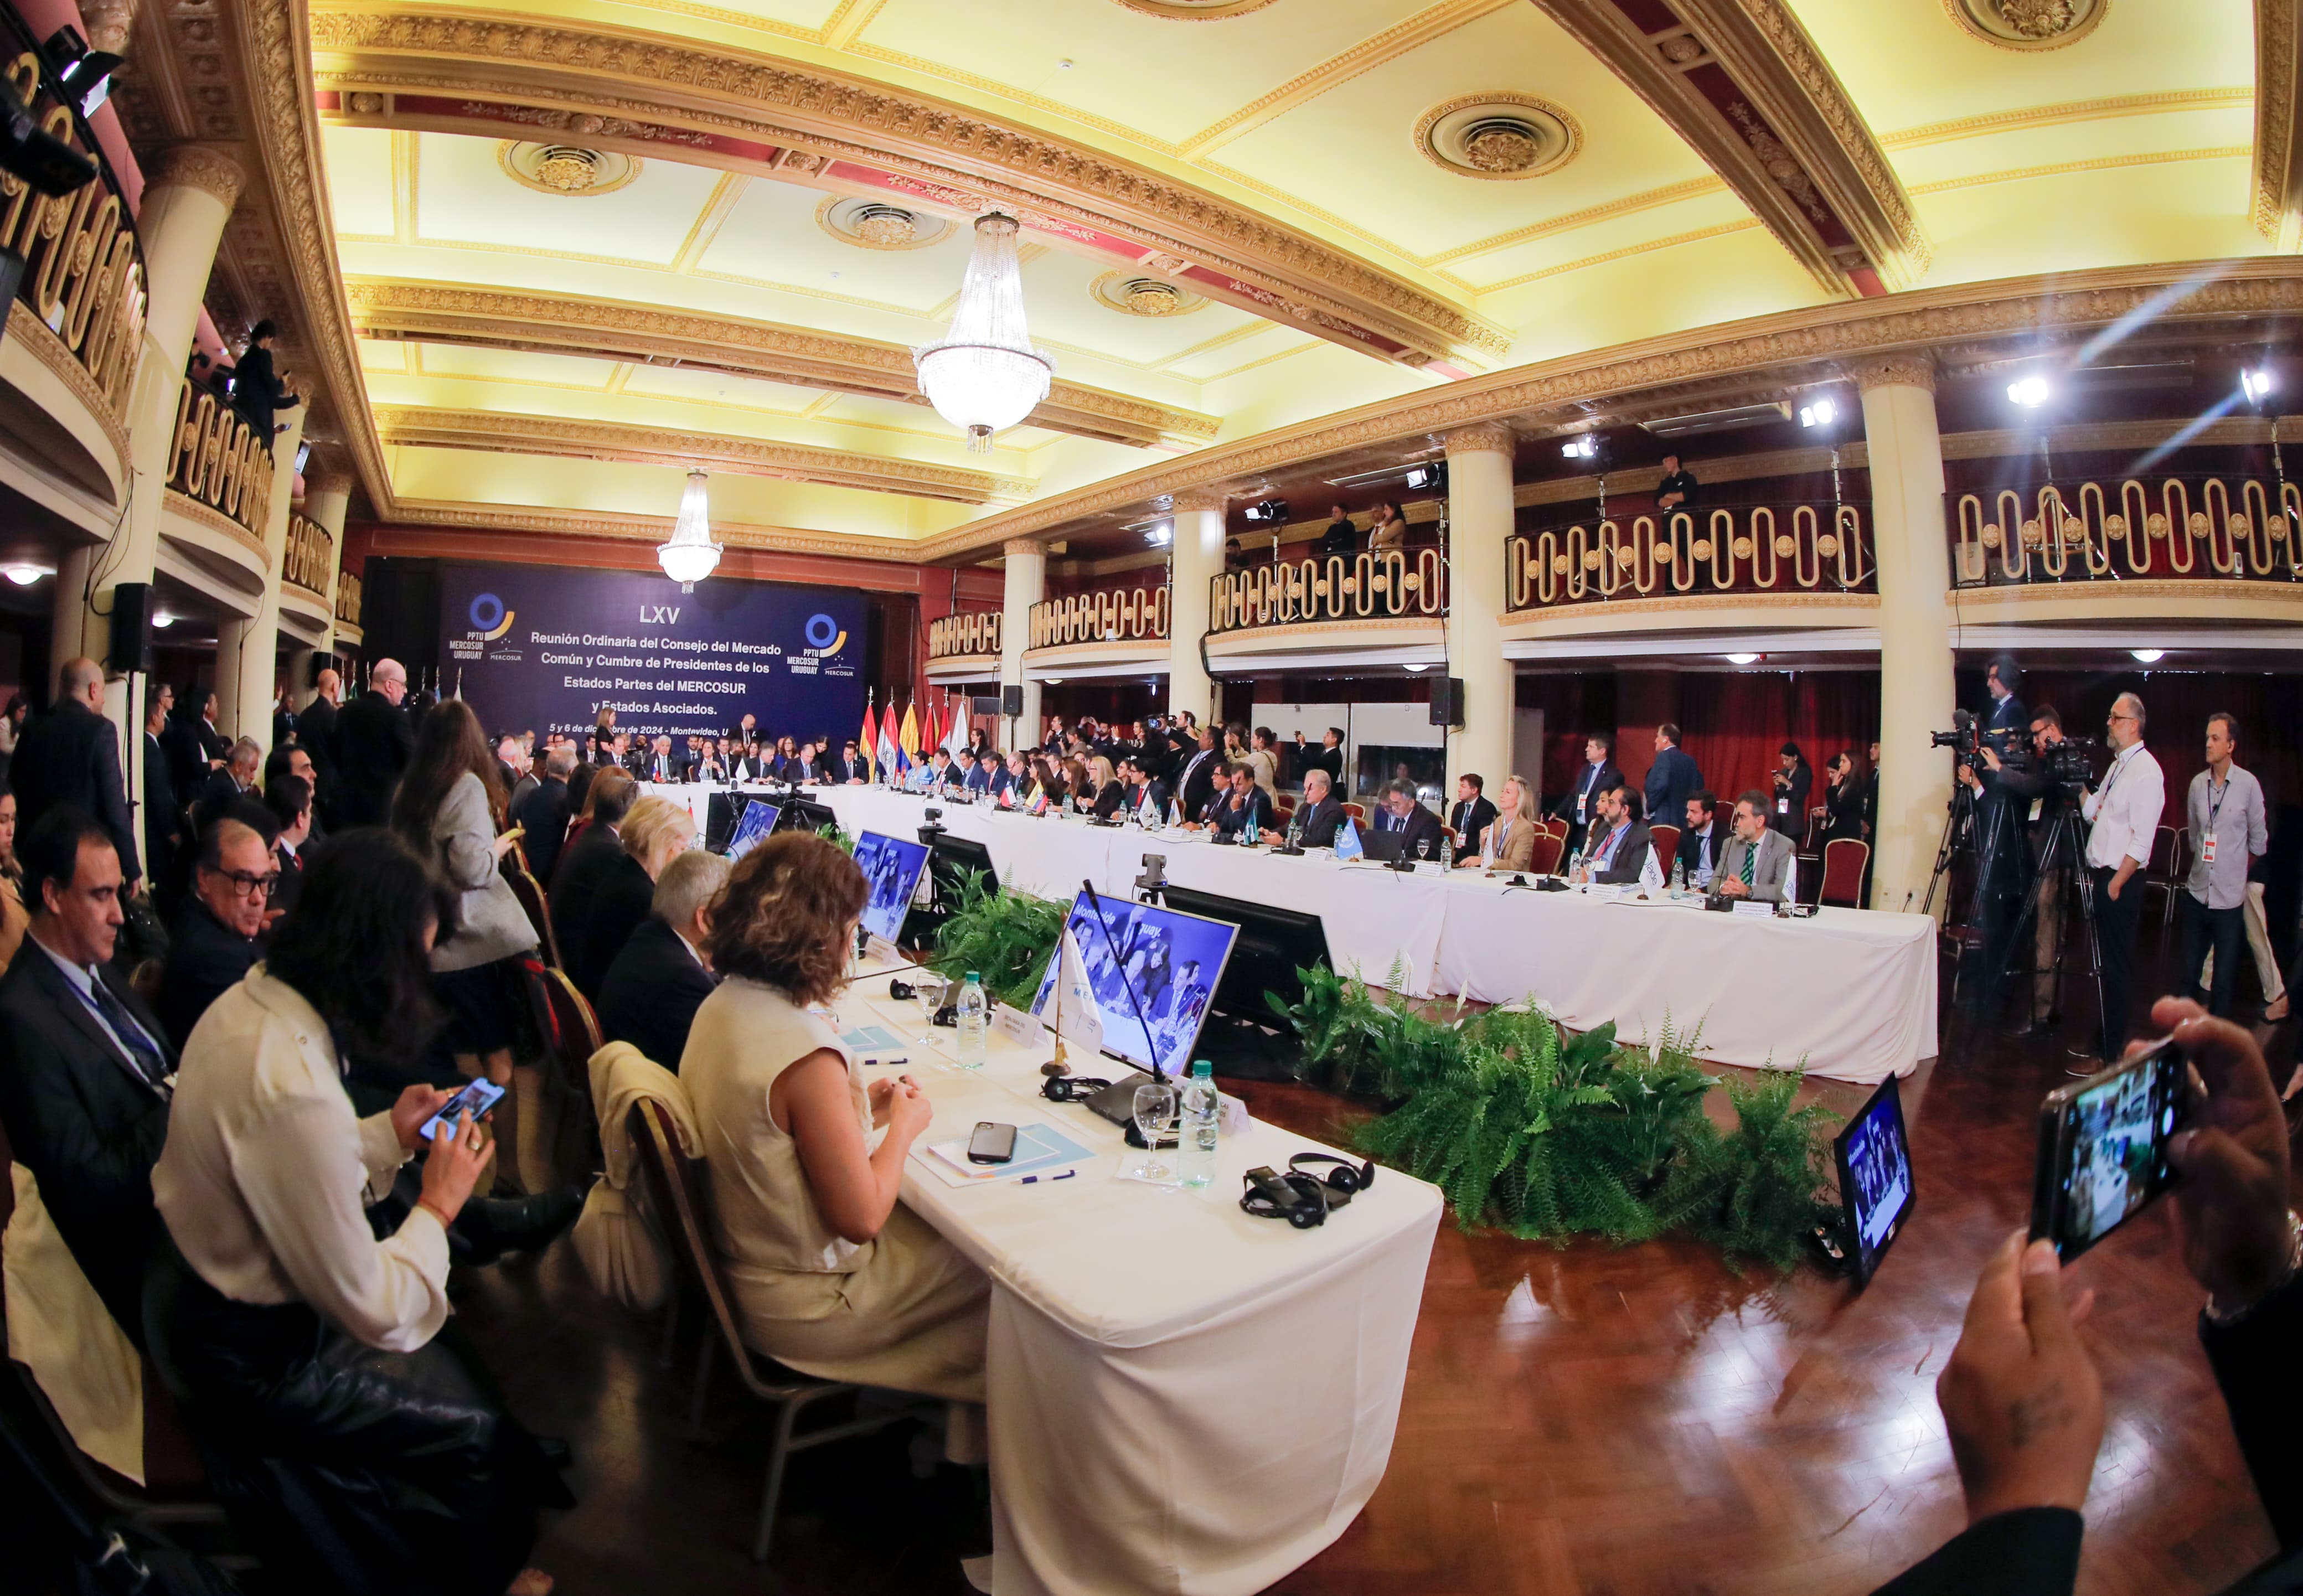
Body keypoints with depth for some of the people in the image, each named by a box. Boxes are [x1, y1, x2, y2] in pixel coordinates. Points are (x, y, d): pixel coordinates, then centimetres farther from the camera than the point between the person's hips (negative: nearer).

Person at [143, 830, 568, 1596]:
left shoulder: (248, 1000, -9)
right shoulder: (295, 1093, -38)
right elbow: (374, 1311, -28)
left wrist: (388, 1135, 0)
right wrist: (439, 1205, -14)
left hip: (202, 1285, 9)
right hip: (250, 1359, -8)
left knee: (448, 1354, 21)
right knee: (473, 1426, 9)